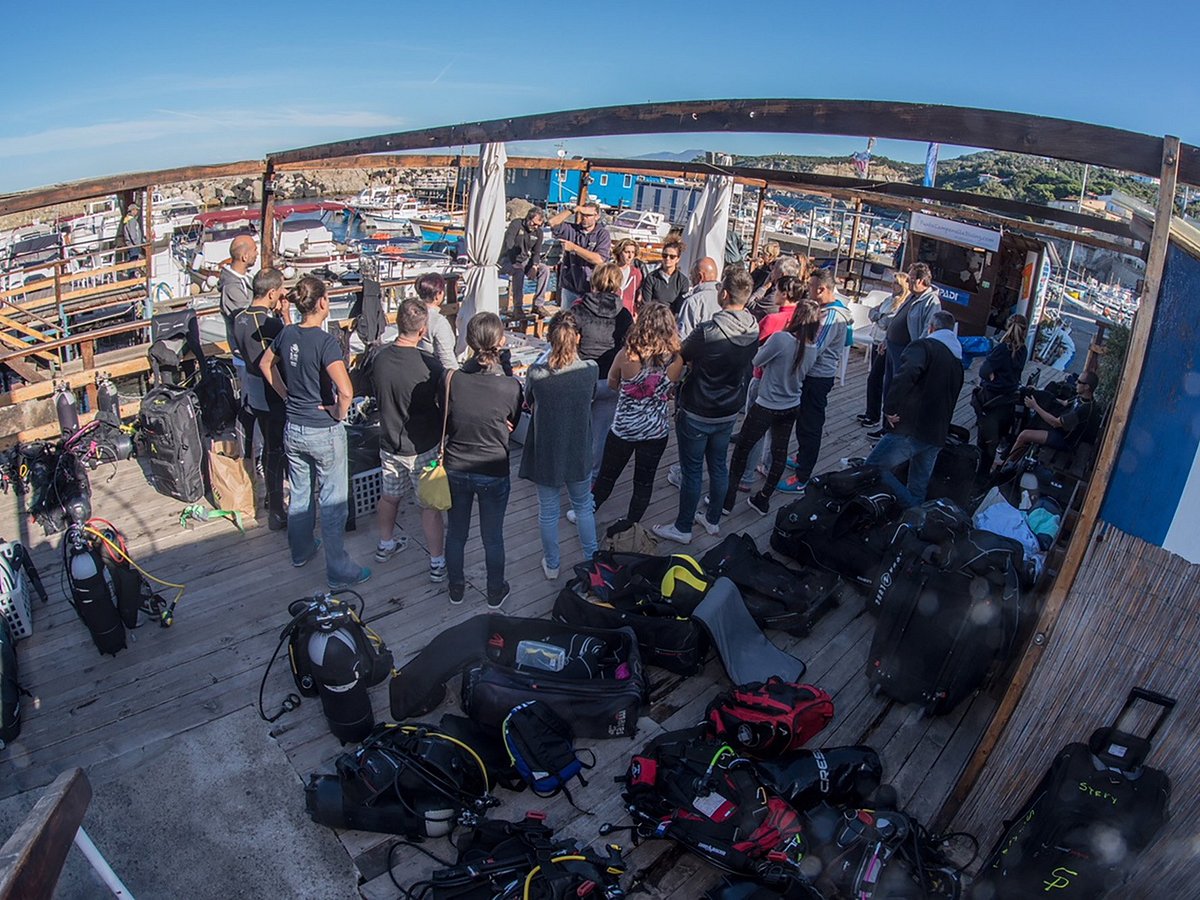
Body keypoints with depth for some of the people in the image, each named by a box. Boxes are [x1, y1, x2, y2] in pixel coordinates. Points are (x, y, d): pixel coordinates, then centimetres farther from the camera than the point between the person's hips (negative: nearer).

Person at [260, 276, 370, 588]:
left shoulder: (287, 333, -1)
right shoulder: (325, 342, -22)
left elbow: (266, 365, 18)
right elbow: (346, 391, -34)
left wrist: (288, 396, 15)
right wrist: (338, 414, -15)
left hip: (293, 429, 7)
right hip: (324, 433, -7)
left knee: (300, 494, 23)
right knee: (332, 502, 4)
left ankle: (301, 551, 41)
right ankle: (338, 571, 14)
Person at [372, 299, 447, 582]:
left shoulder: (379, 358, -9)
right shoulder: (430, 365, -24)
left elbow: (378, 397, 6)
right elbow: (447, 407, -16)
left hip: (389, 444, 5)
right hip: (423, 448, -5)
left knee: (389, 497, 24)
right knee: (430, 506, 8)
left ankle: (385, 545, 46)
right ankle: (438, 564, 19)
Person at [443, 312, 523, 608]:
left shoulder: (452, 379, -17)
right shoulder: (511, 387, -21)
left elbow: (445, 424, -3)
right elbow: (512, 426, -3)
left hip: (455, 469, 2)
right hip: (493, 473, -2)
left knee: (456, 532, 22)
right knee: (493, 536, 17)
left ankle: (456, 588, 41)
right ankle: (495, 593, 37)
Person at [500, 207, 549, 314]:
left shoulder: (538, 232, 4)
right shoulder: (516, 224, -12)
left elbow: (536, 252, 4)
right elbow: (508, 244, -23)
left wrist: (534, 266, -19)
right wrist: (516, 264, -34)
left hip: (525, 261, 6)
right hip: (508, 260, -5)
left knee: (545, 269, -17)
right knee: (519, 270, -37)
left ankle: (537, 305, -17)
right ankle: (517, 307, -35)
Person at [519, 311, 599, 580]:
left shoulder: (536, 374, -21)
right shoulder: (590, 369, -17)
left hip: (546, 455, -1)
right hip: (579, 455, 1)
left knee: (548, 512, 20)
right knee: (583, 508, 24)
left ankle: (551, 565, 37)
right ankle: (592, 559, 40)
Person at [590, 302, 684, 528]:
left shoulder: (627, 355, -20)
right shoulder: (676, 359, -17)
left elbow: (612, 384, -1)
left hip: (623, 429, -1)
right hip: (656, 431, 1)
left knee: (606, 476, 18)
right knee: (644, 483, 18)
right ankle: (630, 527, 32)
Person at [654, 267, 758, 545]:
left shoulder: (707, 332, -28)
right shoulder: (754, 329, -7)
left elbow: (681, 356, -12)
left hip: (697, 414, -6)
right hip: (729, 412, 6)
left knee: (692, 470, 7)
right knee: (719, 465, 20)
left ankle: (683, 528, 22)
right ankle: (713, 520, 36)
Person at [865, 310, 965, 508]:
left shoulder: (923, 346, -5)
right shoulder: (958, 360, 22)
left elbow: (906, 375, -26)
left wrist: (890, 408, -20)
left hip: (912, 428, -8)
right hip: (938, 436, 8)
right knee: (919, 489, 15)